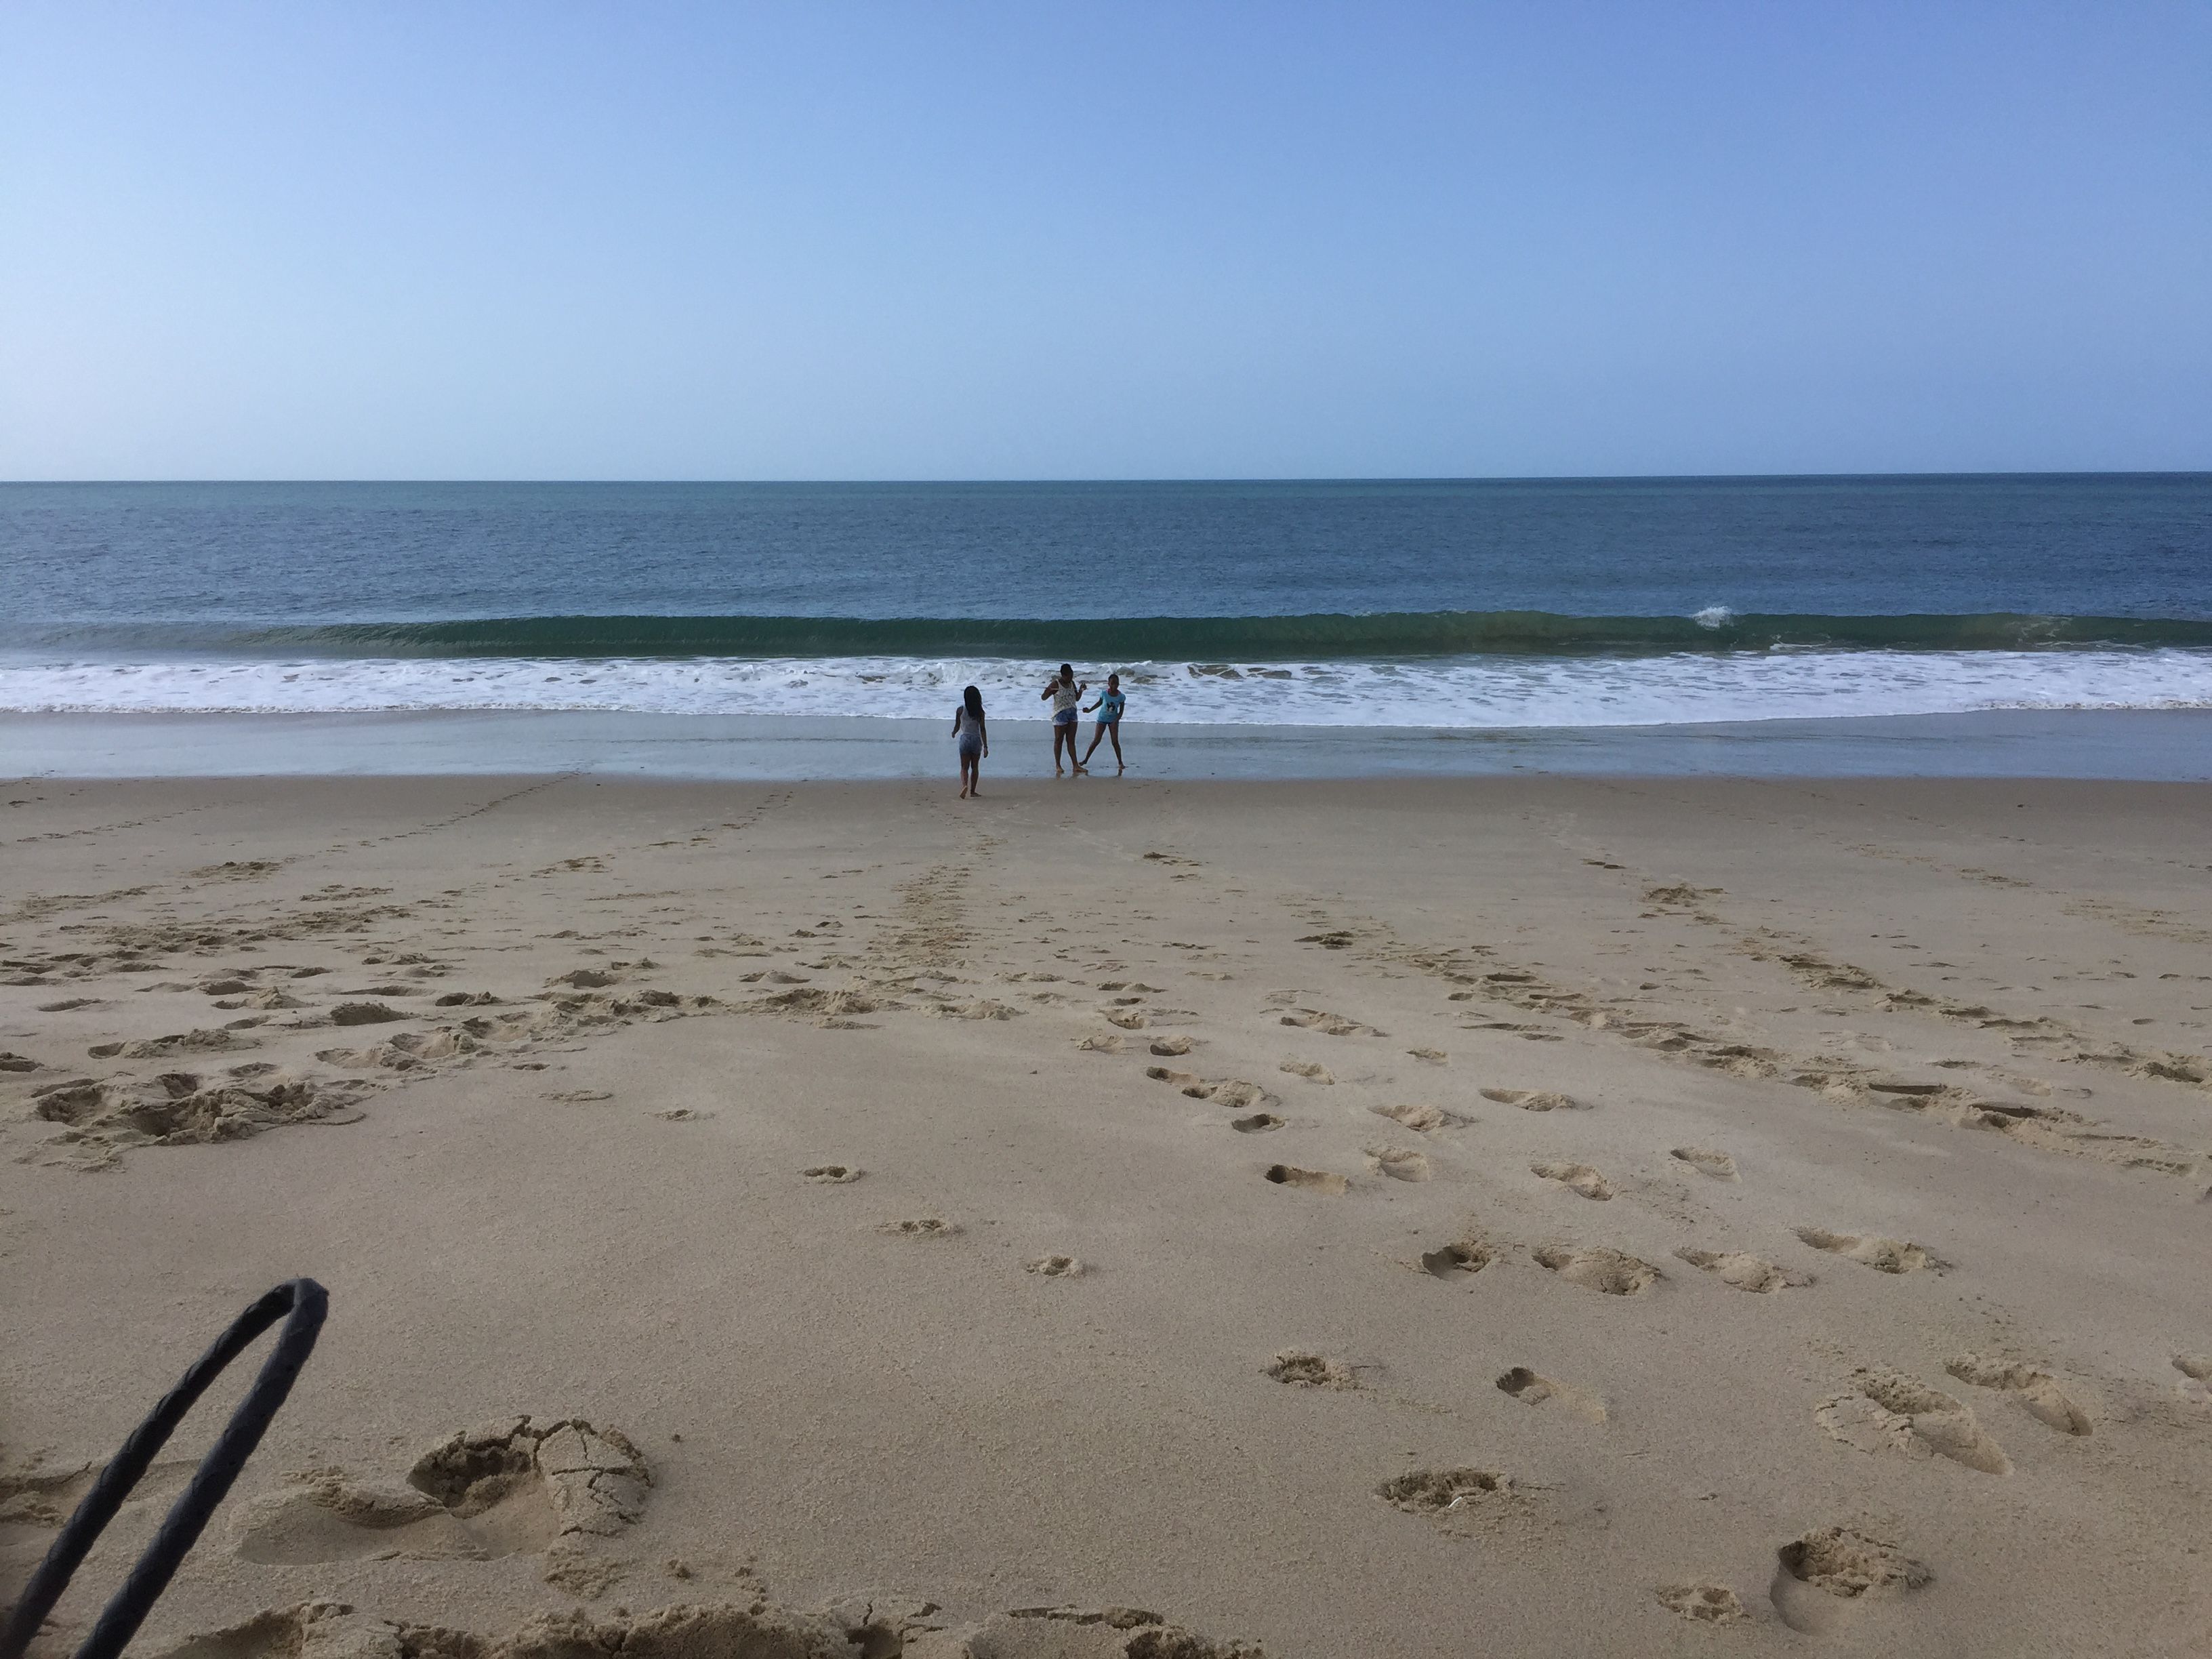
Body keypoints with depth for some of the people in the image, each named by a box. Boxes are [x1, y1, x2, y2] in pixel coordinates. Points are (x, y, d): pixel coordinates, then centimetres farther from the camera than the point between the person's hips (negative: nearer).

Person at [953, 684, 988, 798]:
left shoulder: (960, 710, -5)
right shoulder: (980, 712, -5)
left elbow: (957, 726, 5)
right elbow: (983, 729, -8)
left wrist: (953, 733, 29)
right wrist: (985, 746, -8)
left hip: (965, 739, -1)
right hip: (976, 740, 1)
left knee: (964, 767, 3)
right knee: (975, 767, 16)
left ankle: (965, 785, -23)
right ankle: (973, 791, 20)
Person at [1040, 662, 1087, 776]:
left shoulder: (1072, 683, 10)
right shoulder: (1056, 684, -9)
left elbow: (1077, 698, 19)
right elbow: (1043, 698, -9)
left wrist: (1081, 690, 1)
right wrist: (1049, 691, -30)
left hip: (1072, 713, 6)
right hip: (1060, 714, -6)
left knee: (1071, 741, 6)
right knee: (1059, 740, -1)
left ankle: (1076, 766, 3)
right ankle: (1058, 766, 5)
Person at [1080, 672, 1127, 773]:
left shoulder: (1121, 696, -15)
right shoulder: (1104, 693, -15)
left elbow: (1121, 711, -8)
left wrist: (1116, 720, -23)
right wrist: (1089, 710, 3)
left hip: (1113, 720, 0)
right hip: (1102, 719, 0)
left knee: (1115, 742, -8)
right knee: (1096, 741, -2)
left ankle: (1120, 763, 0)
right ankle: (1086, 760, 8)